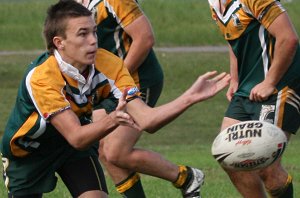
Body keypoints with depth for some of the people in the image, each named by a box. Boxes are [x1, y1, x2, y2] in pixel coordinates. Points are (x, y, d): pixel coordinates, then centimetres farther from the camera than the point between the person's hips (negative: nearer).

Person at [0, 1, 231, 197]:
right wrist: (110, 121, -59)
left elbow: (145, 120, -27)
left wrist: (191, 97, -41)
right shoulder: (41, 77, -36)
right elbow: (76, 137, -40)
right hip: (27, 151, -3)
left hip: (78, 144, 3)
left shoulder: (108, 64, -22)